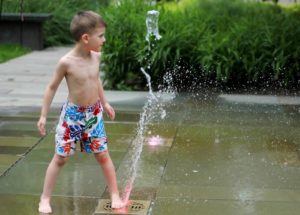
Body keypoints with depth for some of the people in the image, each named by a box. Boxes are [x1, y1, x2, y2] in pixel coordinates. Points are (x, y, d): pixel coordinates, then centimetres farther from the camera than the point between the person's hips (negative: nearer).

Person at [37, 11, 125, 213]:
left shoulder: (96, 56, -5)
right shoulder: (66, 62, -21)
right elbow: (52, 87, -9)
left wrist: (105, 103, 21)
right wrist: (43, 116, -8)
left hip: (94, 114, 4)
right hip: (73, 114, -4)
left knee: (103, 155, 8)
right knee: (60, 158, 4)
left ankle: (115, 195, 19)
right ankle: (45, 199, 16)